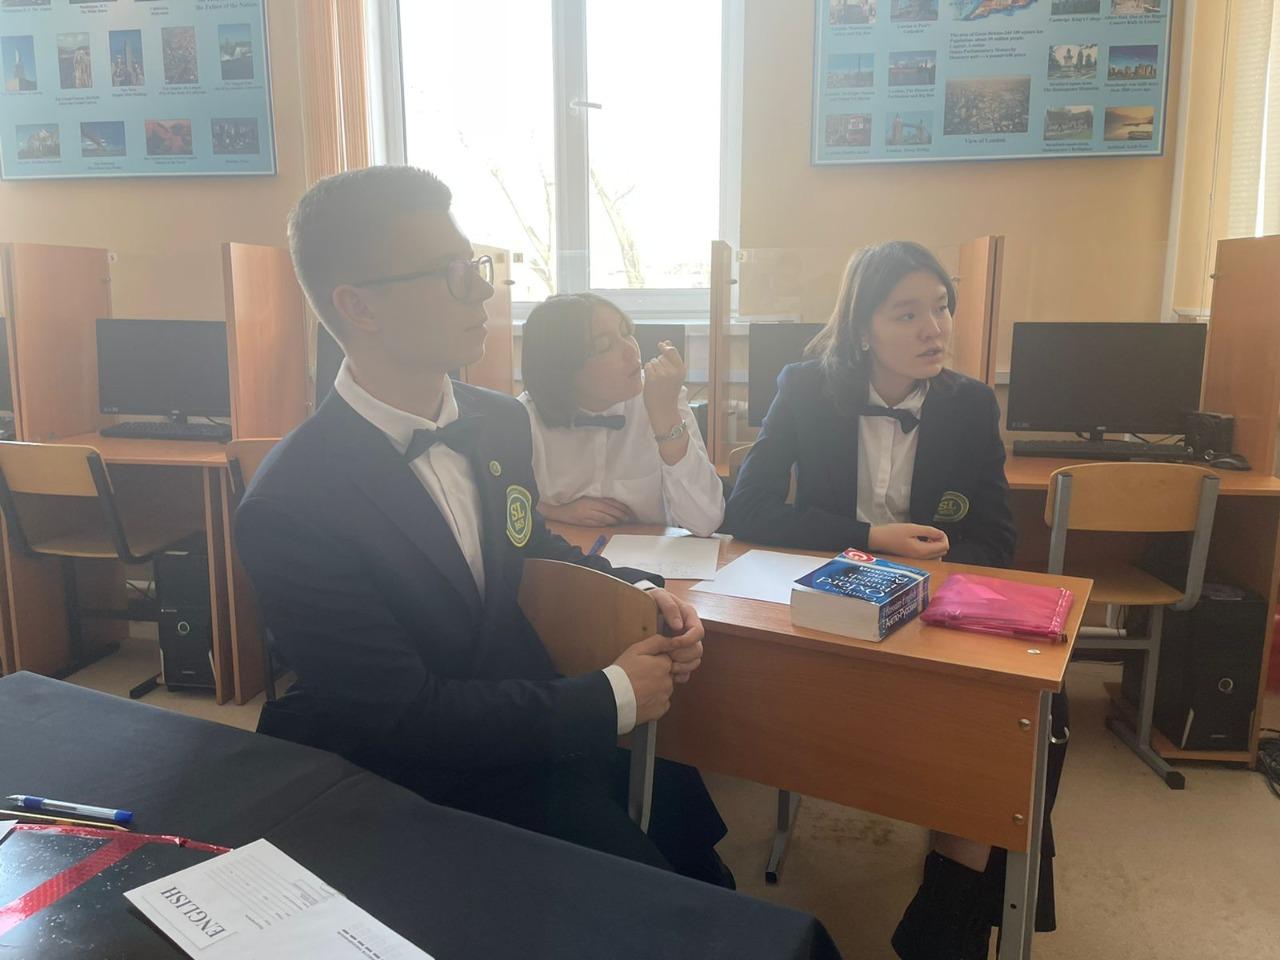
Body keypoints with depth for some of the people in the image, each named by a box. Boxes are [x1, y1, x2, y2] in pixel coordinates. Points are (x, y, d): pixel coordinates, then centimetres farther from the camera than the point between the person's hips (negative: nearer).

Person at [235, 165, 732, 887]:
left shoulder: (502, 422, -1)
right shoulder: (291, 506, -21)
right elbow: (405, 715, -20)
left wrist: (638, 594, -2)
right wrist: (614, 698, -17)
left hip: (535, 742, 7)